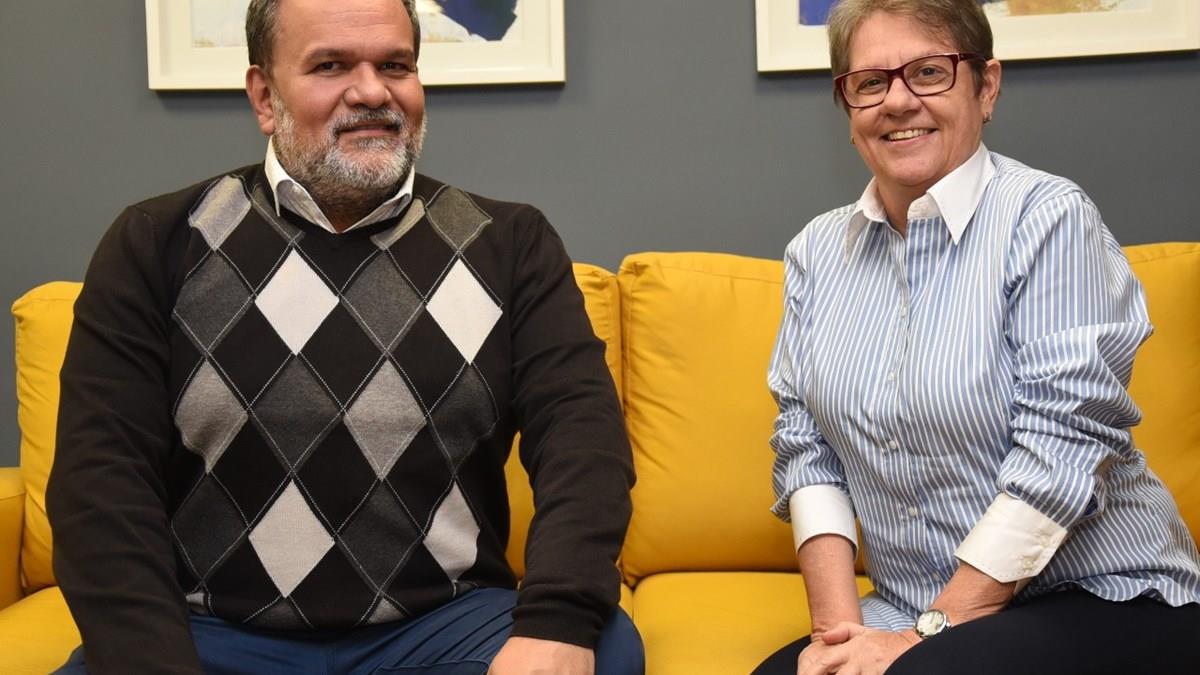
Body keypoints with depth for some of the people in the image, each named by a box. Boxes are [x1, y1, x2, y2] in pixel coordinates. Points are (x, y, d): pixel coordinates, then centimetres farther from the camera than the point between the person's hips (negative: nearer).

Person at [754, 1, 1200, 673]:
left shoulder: (1049, 217, -11)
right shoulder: (817, 251, 6)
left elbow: (1063, 447, -17)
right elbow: (805, 448, 3)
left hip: (1101, 600, -4)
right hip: (916, 618, 5)